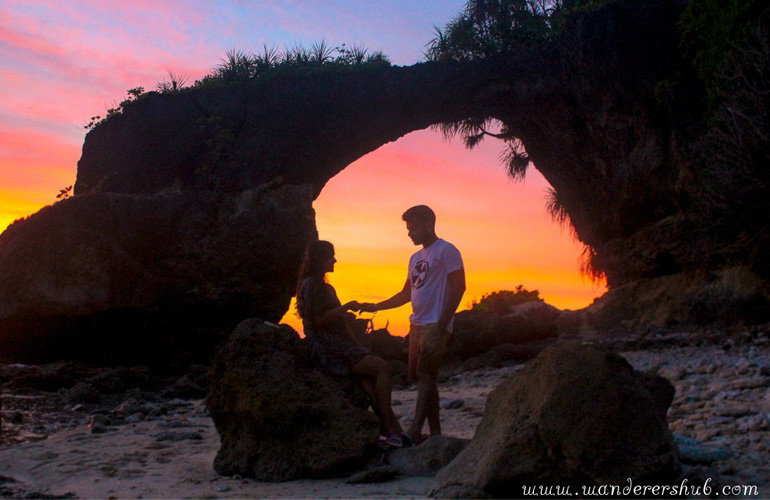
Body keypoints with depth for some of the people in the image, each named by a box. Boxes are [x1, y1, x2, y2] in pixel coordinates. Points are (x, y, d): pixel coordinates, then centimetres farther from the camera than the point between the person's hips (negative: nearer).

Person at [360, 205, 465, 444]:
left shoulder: (446, 251, -4)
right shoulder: (416, 258, 22)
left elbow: (458, 287, -12)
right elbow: (406, 294, 25)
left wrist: (442, 322, -18)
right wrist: (376, 306, 16)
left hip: (435, 325, -9)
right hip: (417, 324, 9)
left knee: (426, 375, -14)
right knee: (418, 375, 7)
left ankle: (414, 431, -18)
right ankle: (435, 432, 11)